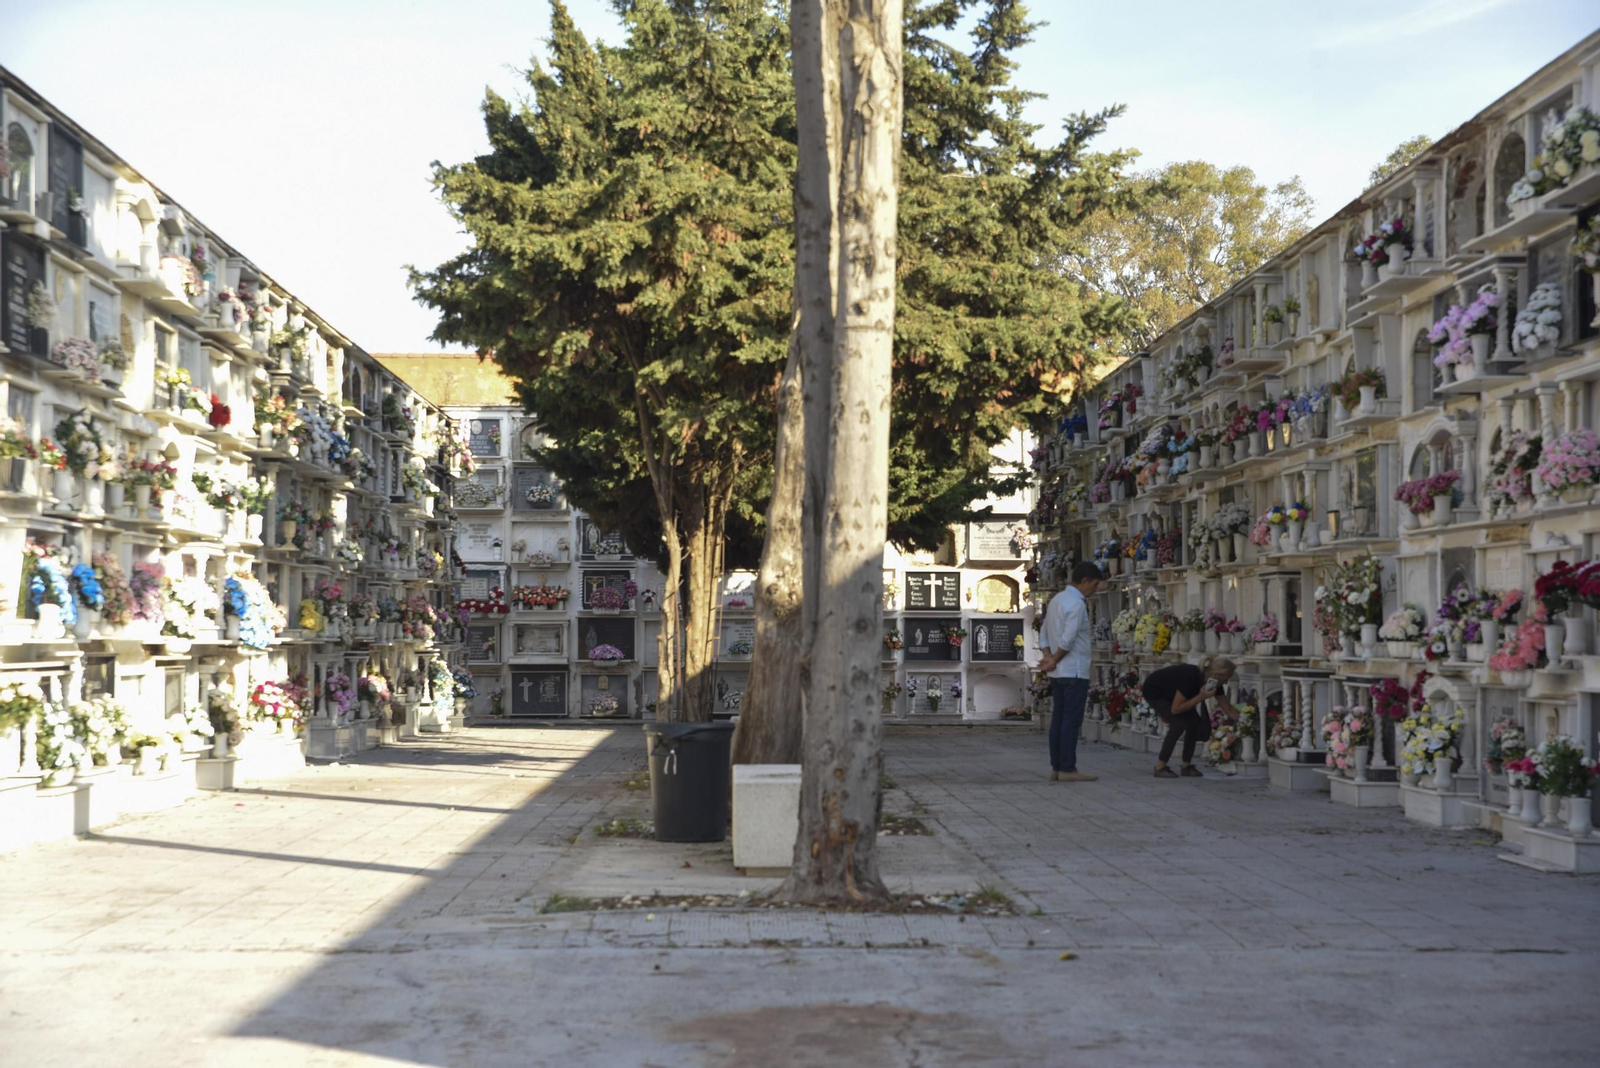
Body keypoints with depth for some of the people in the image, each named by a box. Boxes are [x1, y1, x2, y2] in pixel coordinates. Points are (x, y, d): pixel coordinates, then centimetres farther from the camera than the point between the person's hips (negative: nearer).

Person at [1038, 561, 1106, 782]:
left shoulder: (1056, 599, 14)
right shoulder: (1077, 604, -15)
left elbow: (1044, 633, 14)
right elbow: (1067, 640, -21)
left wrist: (1049, 657, 1)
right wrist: (1054, 661, -8)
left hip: (1058, 673, 9)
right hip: (1074, 672, -9)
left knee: (1058, 720, 9)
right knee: (1072, 721, -6)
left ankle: (1056, 768, 10)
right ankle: (1068, 769, -5)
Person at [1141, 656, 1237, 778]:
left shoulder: (1213, 682, -14)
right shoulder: (1191, 677, -37)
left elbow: (1227, 708, -3)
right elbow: (1175, 709, -31)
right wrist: (1201, 697, -34)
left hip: (1169, 693, 8)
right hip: (1154, 692, -8)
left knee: (1194, 721, -6)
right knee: (1179, 723, -21)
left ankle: (1187, 766, 3)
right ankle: (1160, 767, -14)